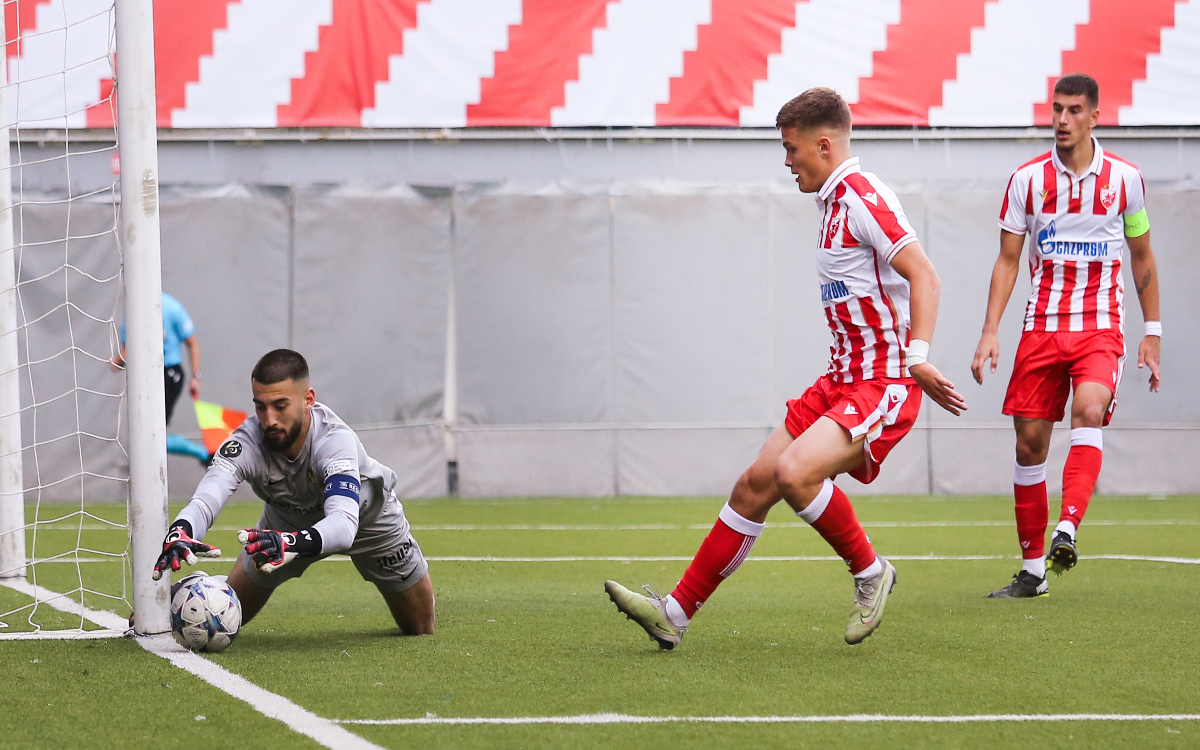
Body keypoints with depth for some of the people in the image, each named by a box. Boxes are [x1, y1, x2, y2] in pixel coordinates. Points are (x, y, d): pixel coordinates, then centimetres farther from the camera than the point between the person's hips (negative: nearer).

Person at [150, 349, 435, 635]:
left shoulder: (335, 439, -44)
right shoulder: (246, 442, -37)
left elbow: (344, 524, -58)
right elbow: (207, 497, -52)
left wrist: (292, 543, -79)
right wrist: (180, 532, -76)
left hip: (367, 513, -2)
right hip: (287, 520, 2)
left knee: (419, 629, 10)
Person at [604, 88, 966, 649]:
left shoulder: (862, 197, -15)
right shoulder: (834, 201, 16)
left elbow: (923, 277, -22)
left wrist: (917, 356, -32)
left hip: (884, 387, -10)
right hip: (843, 380, 10)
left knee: (793, 472, -28)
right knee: (756, 483, 6)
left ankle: (869, 571, -5)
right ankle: (676, 613, 10)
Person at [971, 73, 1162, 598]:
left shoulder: (1124, 178, 1)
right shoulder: (1027, 179, 2)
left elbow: (1142, 256, 13)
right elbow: (1008, 260, 6)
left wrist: (1152, 332, 10)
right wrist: (990, 332, -3)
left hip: (1101, 324, -2)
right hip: (1042, 325, 2)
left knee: (1089, 411, -29)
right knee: (1029, 441, -1)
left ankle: (1067, 530, -38)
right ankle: (1032, 569, 10)